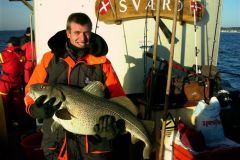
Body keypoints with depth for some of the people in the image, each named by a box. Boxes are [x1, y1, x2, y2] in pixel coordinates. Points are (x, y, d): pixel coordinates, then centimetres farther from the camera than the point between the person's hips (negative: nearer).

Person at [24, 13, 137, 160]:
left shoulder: (102, 62, -2)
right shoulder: (49, 59, 1)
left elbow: (118, 98, -4)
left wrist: (114, 121, -23)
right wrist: (34, 109, -17)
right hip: (57, 142, 1)